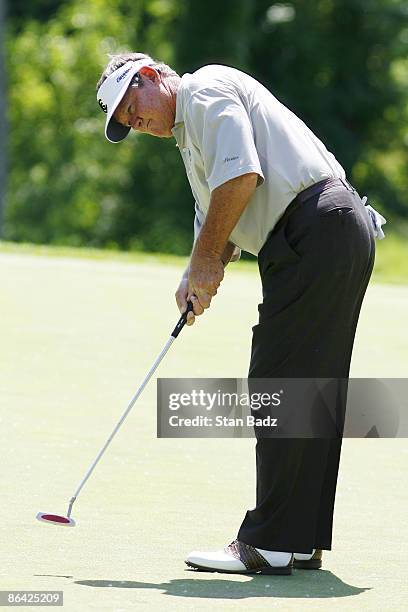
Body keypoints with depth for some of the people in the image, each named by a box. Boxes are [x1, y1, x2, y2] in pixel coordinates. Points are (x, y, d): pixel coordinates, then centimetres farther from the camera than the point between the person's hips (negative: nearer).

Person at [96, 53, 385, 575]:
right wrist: (197, 274, 5)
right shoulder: (189, 133, 29)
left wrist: (207, 260, -7)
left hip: (318, 232, -11)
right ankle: (302, 541, 12)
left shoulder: (208, 89, -2)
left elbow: (241, 176, -16)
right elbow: (216, 224, 26)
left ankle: (269, 544, -11)